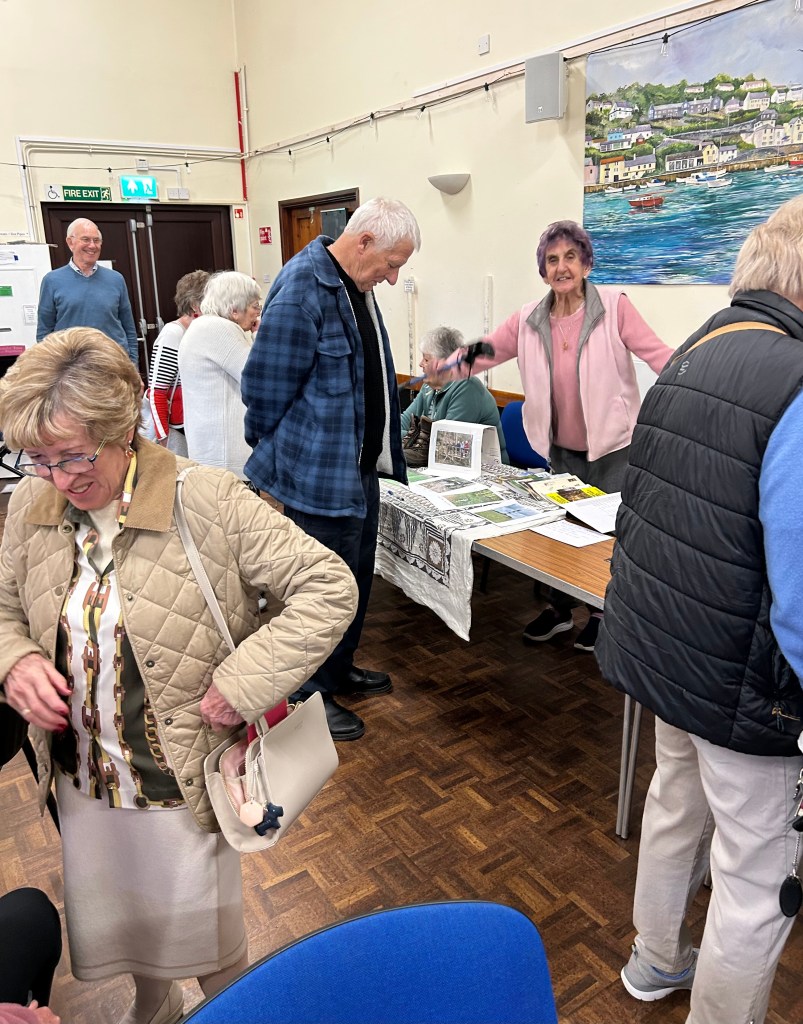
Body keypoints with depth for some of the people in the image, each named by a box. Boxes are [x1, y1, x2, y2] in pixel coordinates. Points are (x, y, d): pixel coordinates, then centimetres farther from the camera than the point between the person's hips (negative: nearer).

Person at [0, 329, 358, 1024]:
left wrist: (243, 681, -27)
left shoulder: (209, 502, -23)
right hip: (81, 781, 5)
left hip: (182, 784, -5)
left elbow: (330, 587, -22)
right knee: (115, 926, 28)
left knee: (207, 942, 18)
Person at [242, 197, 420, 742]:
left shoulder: (357, 287, 10)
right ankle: (309, 695, 23)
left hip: (360, 466, 10)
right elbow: (267, 385, -17)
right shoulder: (302, 289, -21)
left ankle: (339, 669, 40)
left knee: (356, 577, 20)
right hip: (321, 473, -10)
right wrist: (278, 454, -4)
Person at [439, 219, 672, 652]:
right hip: (562, 450, 4)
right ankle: (559, 609, 36)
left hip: (613, 446, -4)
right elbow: (484, 353, -3)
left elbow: (657, 354, -17)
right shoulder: (529, 319, -1)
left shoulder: (614, 305, -12)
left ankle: (603, 612, 31)